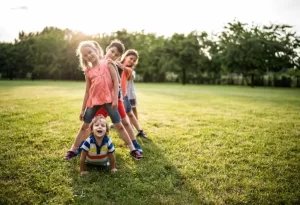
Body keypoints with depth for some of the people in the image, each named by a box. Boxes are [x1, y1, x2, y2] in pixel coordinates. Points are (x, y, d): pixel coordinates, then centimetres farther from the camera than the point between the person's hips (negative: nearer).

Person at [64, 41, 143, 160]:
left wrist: (115, 99, -13)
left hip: (108, 100, -3)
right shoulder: (88, 72, 7)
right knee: (84, 126, 10)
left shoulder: (107, 64, 0)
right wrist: (82, 109, 10)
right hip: (93, 101, 3)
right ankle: (73, 150, 23)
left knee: (119, 125, -1)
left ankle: (133, 149, 8)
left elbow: (116, 82, -4)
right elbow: (87, 91, 11)